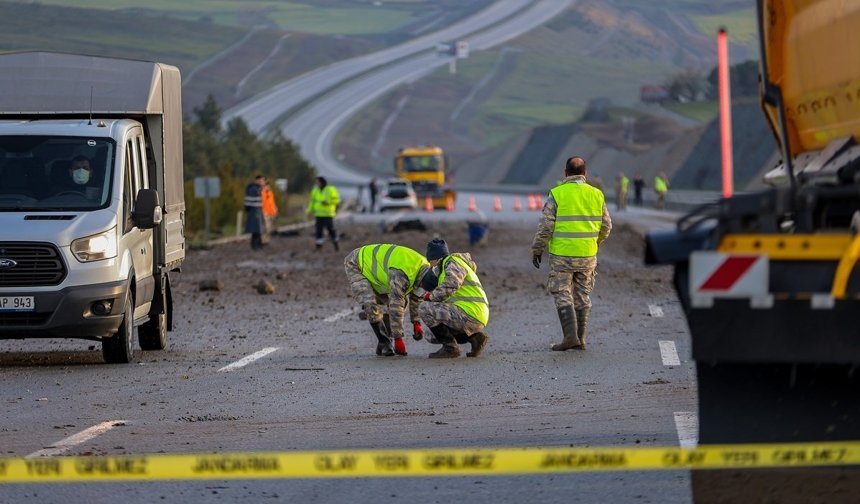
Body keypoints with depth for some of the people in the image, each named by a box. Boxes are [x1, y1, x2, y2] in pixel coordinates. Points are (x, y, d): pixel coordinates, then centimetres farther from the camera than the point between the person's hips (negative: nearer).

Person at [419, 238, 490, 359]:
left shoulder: (453, 262, -2)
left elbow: (449, 286, -20)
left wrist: (430, 296, -8)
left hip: (469, 315, -10)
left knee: (424, 309, -15)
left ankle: (450, 346, -12)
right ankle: (474, 336, 11)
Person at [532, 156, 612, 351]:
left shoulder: (557, 194, -9)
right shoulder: (596, 195, 3)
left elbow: (546, 226, -9)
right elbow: (606, 226, 10)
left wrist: (537, 249, 2)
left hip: (562, 254, -4)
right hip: (588, 255, 4)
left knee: (563, 295, 2)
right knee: (582, 296, 12)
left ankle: (570, 335, -10)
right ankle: (580, 338, 12)